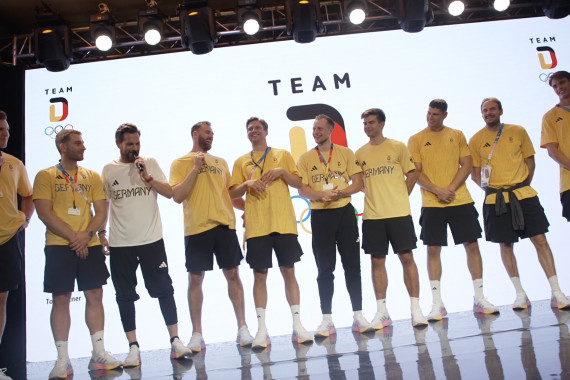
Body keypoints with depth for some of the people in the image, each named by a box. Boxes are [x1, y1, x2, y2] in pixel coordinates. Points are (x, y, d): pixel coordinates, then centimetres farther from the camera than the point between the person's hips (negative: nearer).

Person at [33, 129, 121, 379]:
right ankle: (62, 360, 8)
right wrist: (73, 237, -13)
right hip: (59, 246, -3)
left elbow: (101, 211, 7)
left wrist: (87, 234, -10)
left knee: (95, 296, 4)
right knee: (60, 299, 0)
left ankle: (99, 353, 13)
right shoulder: (45, 176, 1)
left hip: (90, 245, 3)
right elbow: (44, 213, -7)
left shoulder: (92, 177, 11)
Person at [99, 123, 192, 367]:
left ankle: (175, 341, 10)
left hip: (152, 240, -1)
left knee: (164, 290, 2)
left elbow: (169, 193, -4)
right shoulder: (108, 170, 5)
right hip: (119, 244, 1)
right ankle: (133, 347, 14)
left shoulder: (150, 163, 3)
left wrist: (147, 177, -16)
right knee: (125, 296, 5)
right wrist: (101, 232, 2)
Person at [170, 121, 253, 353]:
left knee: (233, 274, 3)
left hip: (224, 225, 4)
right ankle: (197, 334, 11)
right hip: (197, 228, -3)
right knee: (195, 279, 1)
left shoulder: (220, 162, 18)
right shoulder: (181, 163, 4)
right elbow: (177, 196, -8)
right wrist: (195, 168, -11)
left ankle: (242, 327, 10)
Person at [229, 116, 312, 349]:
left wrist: (282, 172, -9)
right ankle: (261, 329, 5)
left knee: (289, 272, 1)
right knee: (259, 275, 0)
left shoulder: (282, 155, 12)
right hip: (256, 226, 1)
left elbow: (299, 183, 8)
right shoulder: (241, 162, 14)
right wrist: (247, 184, -10)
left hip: (284, 223, -1)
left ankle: (297, 325, 8)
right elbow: (233, 193, 9)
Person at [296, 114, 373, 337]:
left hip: (344, 212, 0)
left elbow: (357, 184, 1)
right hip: (320, 216, 0)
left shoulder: (345, 153, 6)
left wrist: (339, 193, -17)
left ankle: (358, 316, 13)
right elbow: (302, 190, -1)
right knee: (325, 270, 3)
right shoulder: (305, 158, 6)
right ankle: (327, 320, 10)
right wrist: (322, 195, -19)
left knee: (352, 266, 4)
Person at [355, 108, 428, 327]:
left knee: (407, 258, -1)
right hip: (372, 216, 3)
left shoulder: (397, 147, 3)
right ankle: (381, 311, 14)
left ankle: (416, 309, 7)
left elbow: (412, 173, 6)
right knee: (377, 261, 5)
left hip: (399, 213, -2)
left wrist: (401, 196, -2)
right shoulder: (360, 154, 10)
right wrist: (374, 195, 3)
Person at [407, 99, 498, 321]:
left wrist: (451, 188, -11)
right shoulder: (416, 140, 4)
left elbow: (467, 165, 4)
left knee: (472, 245, 2)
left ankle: (479, 298, 14)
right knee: (433, 250, -2)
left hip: (460, 200, 2)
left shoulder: (457, 135, 10)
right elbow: (416, 173, -2)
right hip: (431, 203, -1)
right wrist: (438, 191, -14)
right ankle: (437, 303, 4)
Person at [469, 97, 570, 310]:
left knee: (540, 239, -4)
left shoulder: (518, 132, 7)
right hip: (495, 200, 0)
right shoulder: (476, 140, 4)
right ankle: (520, 294, 16)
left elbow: (530, 161, 11)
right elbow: (474, 173, 6)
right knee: (505, 245, 3)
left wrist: (522, 186, 2)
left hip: (523, 194, 0)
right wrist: (493, 190, -4)